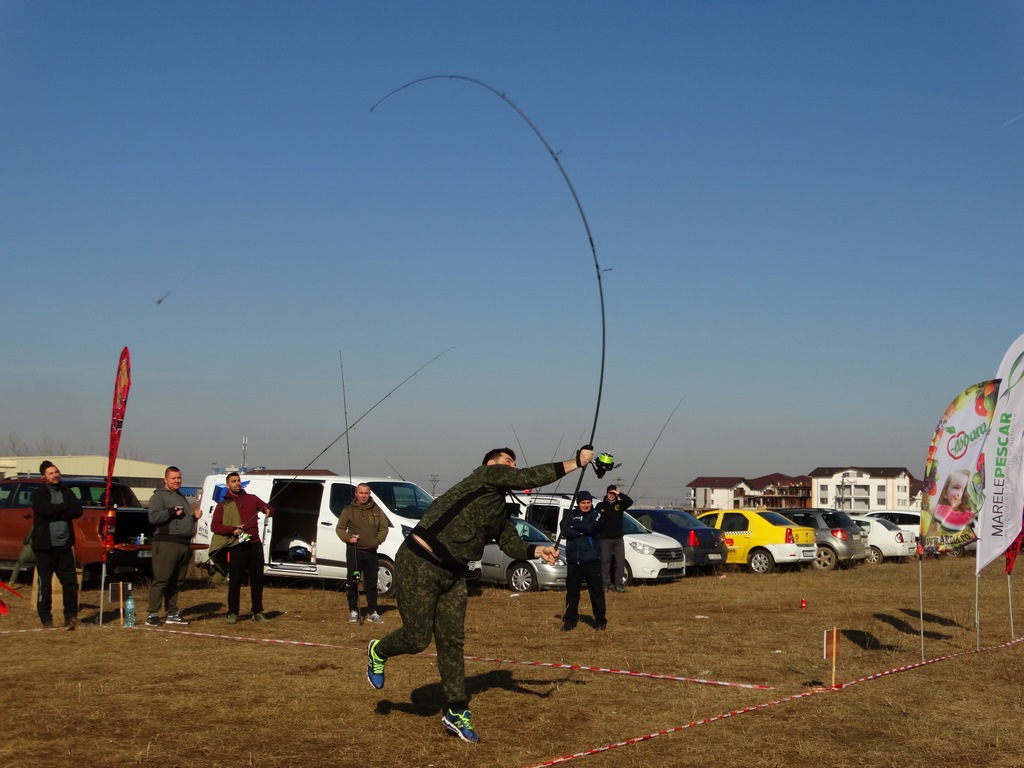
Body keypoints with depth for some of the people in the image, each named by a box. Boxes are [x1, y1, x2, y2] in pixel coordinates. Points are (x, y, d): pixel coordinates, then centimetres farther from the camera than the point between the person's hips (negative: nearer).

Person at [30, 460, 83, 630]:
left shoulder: (66, 492, 12)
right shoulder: (38, 494, -1)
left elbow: (78, 511, -3)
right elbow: (47, 510, -20)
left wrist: (56, 513, -12)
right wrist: (66, 507, -7)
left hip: (64, 545, 4)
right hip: (45, 546, -4)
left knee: (71, 583, 0)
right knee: (45, 584, 0)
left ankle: (71, 616, 8)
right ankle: (46, 620, 9)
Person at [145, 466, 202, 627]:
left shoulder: (181, 497, 25)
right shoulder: (159, 496, -1)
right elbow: (153, 517, -16)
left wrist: (194, 517, 15)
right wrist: (172, 511, -17)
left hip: (184, 544, 8)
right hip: (166, 543, -8)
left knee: (177, 581, 10)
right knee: (161, 579, -9)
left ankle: (172, 614, 16)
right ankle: (153, 614, -7)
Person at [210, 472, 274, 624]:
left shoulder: (252, 499, 15)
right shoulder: (223, 505, 8)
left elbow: (269, 508, 18)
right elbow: (214, 526, 0)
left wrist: (269, 511, -8)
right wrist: (232, 529, -16)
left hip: (254, 545, 3)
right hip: (236, 547, -3)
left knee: (257, 580, 5)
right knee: (235, 581, -3)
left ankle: (257, 612, 14)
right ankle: (232, 612, 6)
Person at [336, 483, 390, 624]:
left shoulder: (376, 510, 8)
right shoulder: (348, 510, 3)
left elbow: (384, 527, 12)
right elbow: (340, 528, 6)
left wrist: (378, 540, -4)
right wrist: (348, 538, -11)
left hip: (371, 552, 2)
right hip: (354, 552, -2)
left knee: (372, 583, 5)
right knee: (353, 582, -1)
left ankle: (372, 612, 12)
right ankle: (353, 611, 8)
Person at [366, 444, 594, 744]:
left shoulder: (499, 513, 17)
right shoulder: (486, 474, -9)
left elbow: (512, 544, 9)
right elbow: (530, 478, -18)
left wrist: (538, 550, -11)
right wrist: (576, 462, -15)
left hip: (453, 574, 9)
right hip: (419, 565, -9)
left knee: (452, 642, 7)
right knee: (417, 638, -3)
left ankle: (456, 712, 15)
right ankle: (378, 652, 29)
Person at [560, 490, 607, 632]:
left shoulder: (595, 515, 4)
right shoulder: (570, 514, 7)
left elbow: (591, 528, -15)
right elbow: (565, 531, -8)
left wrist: (574, 525, -8)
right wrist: (582, 531, -15)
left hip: (591, 560, -2)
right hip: (573, 560, 2)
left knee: (597, 591, 0)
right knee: (572, 591, 7)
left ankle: (600, 620, 8)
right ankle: (570, 620, 16)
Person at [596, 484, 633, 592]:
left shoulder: (619, 504, 7)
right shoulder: (600, 506, 4)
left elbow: (630, 502, -11)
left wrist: (619, 494, -16)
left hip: (618, 538, 2)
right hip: (605, 539, -2)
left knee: (620, 561, 0)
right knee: (605, 561, 1)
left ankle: (619, 583, 7)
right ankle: (605, 583, 6)